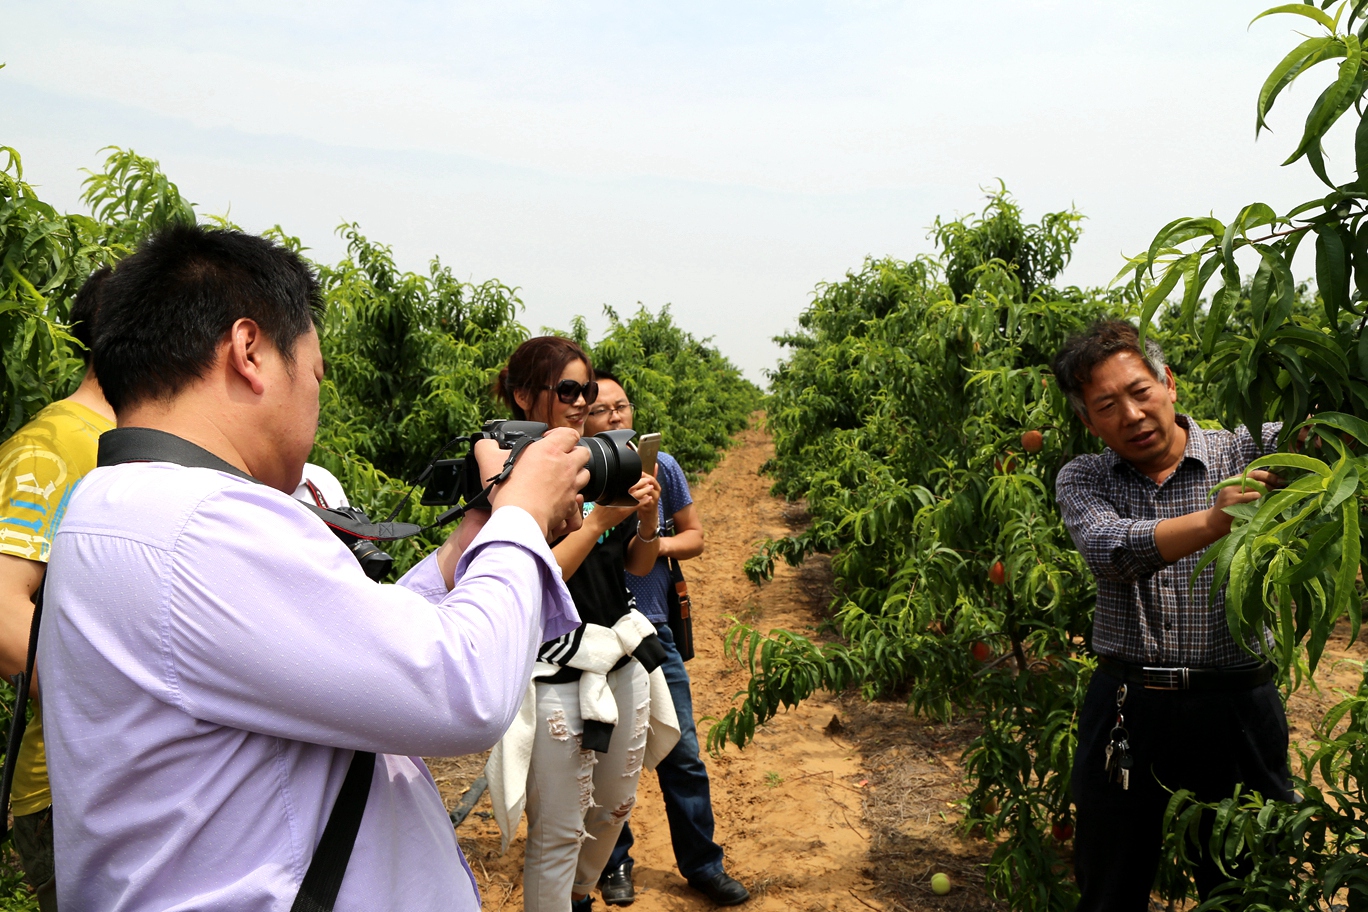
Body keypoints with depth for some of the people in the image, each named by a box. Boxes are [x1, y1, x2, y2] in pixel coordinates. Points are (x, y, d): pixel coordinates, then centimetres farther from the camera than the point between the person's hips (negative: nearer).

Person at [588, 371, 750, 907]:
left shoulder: (663, 466, 0)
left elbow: (694, 536, 9)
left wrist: (660, 545, -12)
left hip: (654, 632, 2)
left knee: (683, 756, 6)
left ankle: (702, 866, 23)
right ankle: (615, 864, 31)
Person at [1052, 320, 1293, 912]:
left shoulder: (1247, 453, 0)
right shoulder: (1081, 481, 2)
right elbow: (1108, 549, -18)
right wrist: (1213, 520, -32)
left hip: (1237, 709, -1)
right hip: (1125, 709, 2)